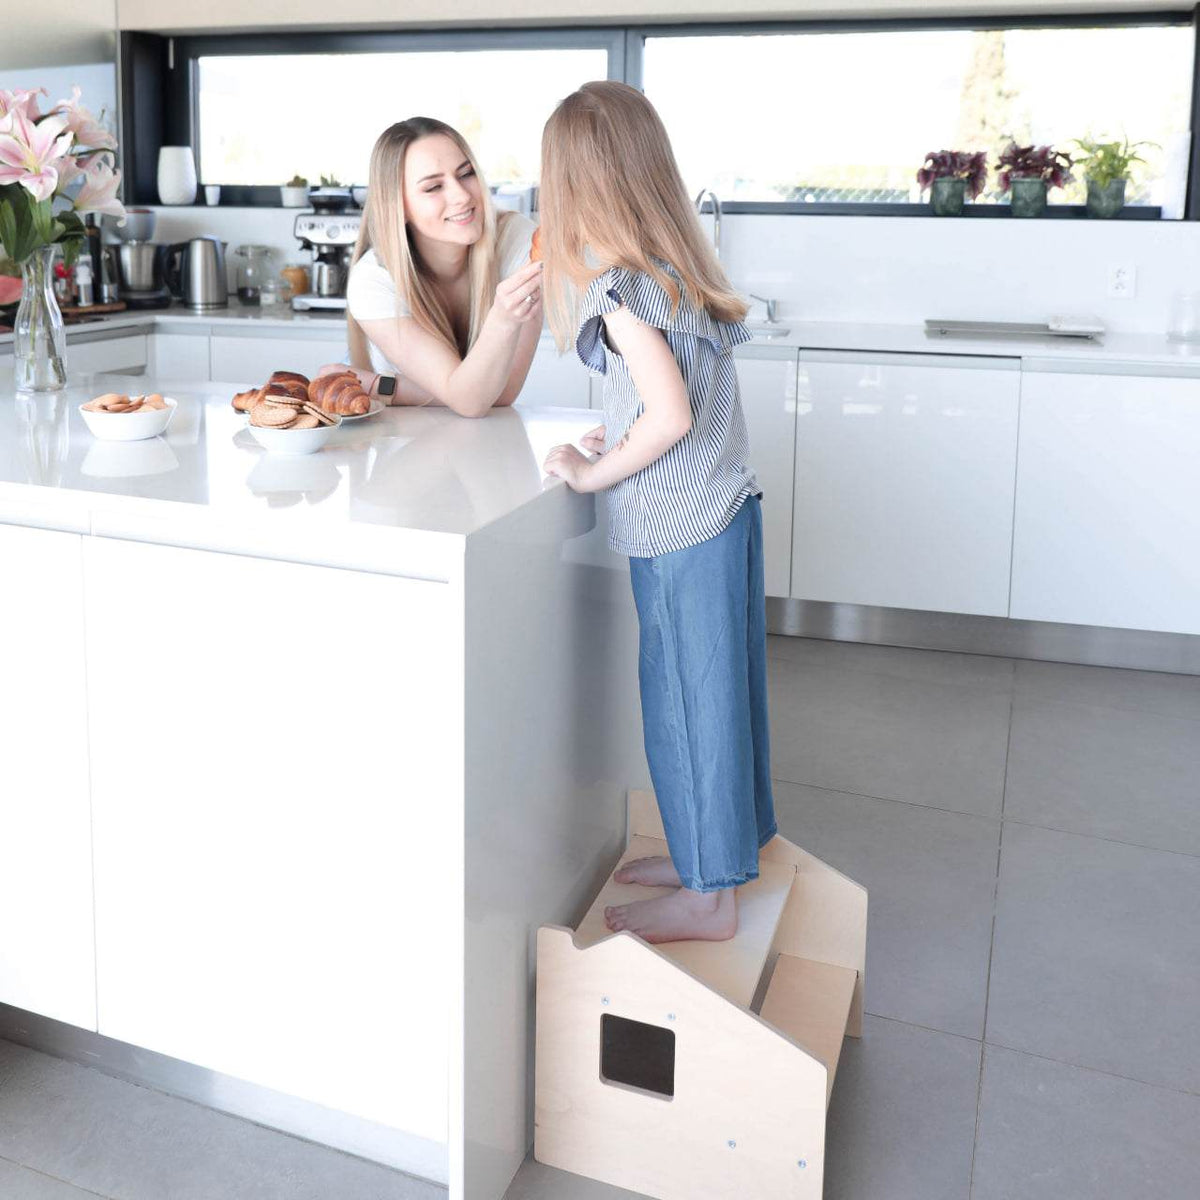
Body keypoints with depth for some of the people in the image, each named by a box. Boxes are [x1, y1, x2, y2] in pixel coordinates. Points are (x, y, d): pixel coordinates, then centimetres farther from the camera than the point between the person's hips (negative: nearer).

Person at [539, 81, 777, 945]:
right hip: (727, 505, 9)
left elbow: (672, 415, -25)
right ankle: (724, 849, 36)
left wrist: (595, 473, -12)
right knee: (721, 687, 18)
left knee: (686, 700, 3)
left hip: (677, 527, -8)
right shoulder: (682, 265, 8)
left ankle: (708, 898, 17)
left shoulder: (617, 288, -17)